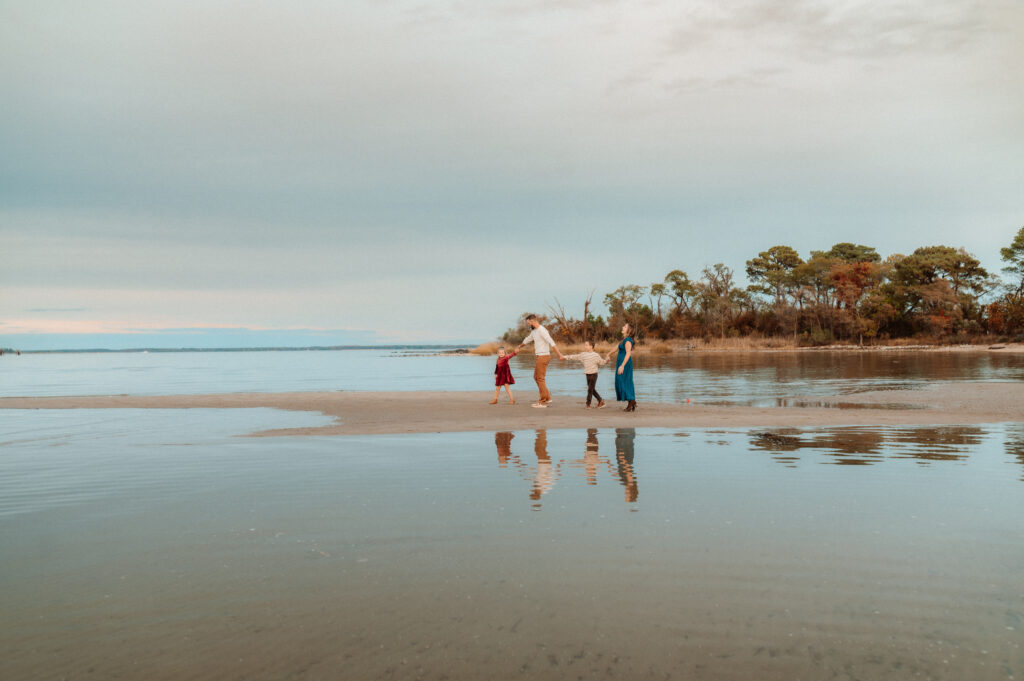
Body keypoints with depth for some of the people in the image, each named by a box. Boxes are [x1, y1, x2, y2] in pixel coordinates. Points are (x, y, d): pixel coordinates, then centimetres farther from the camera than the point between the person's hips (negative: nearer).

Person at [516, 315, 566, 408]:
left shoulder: (542, 330, -16)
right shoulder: (534, 331, 15)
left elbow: (552, 343, -24)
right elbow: (527, 340, 33)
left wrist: (560, 354, -31)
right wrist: (519, 347, 49)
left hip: (543, 356, -10)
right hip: (540, 357, 10)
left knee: (540, 378, -6)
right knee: (536, 377, 15)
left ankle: (542, 402, -2)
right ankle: (547, 398, 18)